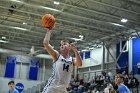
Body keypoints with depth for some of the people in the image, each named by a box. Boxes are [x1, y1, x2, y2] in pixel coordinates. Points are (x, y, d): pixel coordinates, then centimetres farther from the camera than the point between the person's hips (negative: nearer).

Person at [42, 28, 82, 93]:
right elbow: (45, 43, -9)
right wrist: (49, 31, -3)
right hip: (51, 87, -4)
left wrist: (75, 50, -23)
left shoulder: (72, 60, 8)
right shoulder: (57, 56, 2)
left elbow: (79, 64, -16)